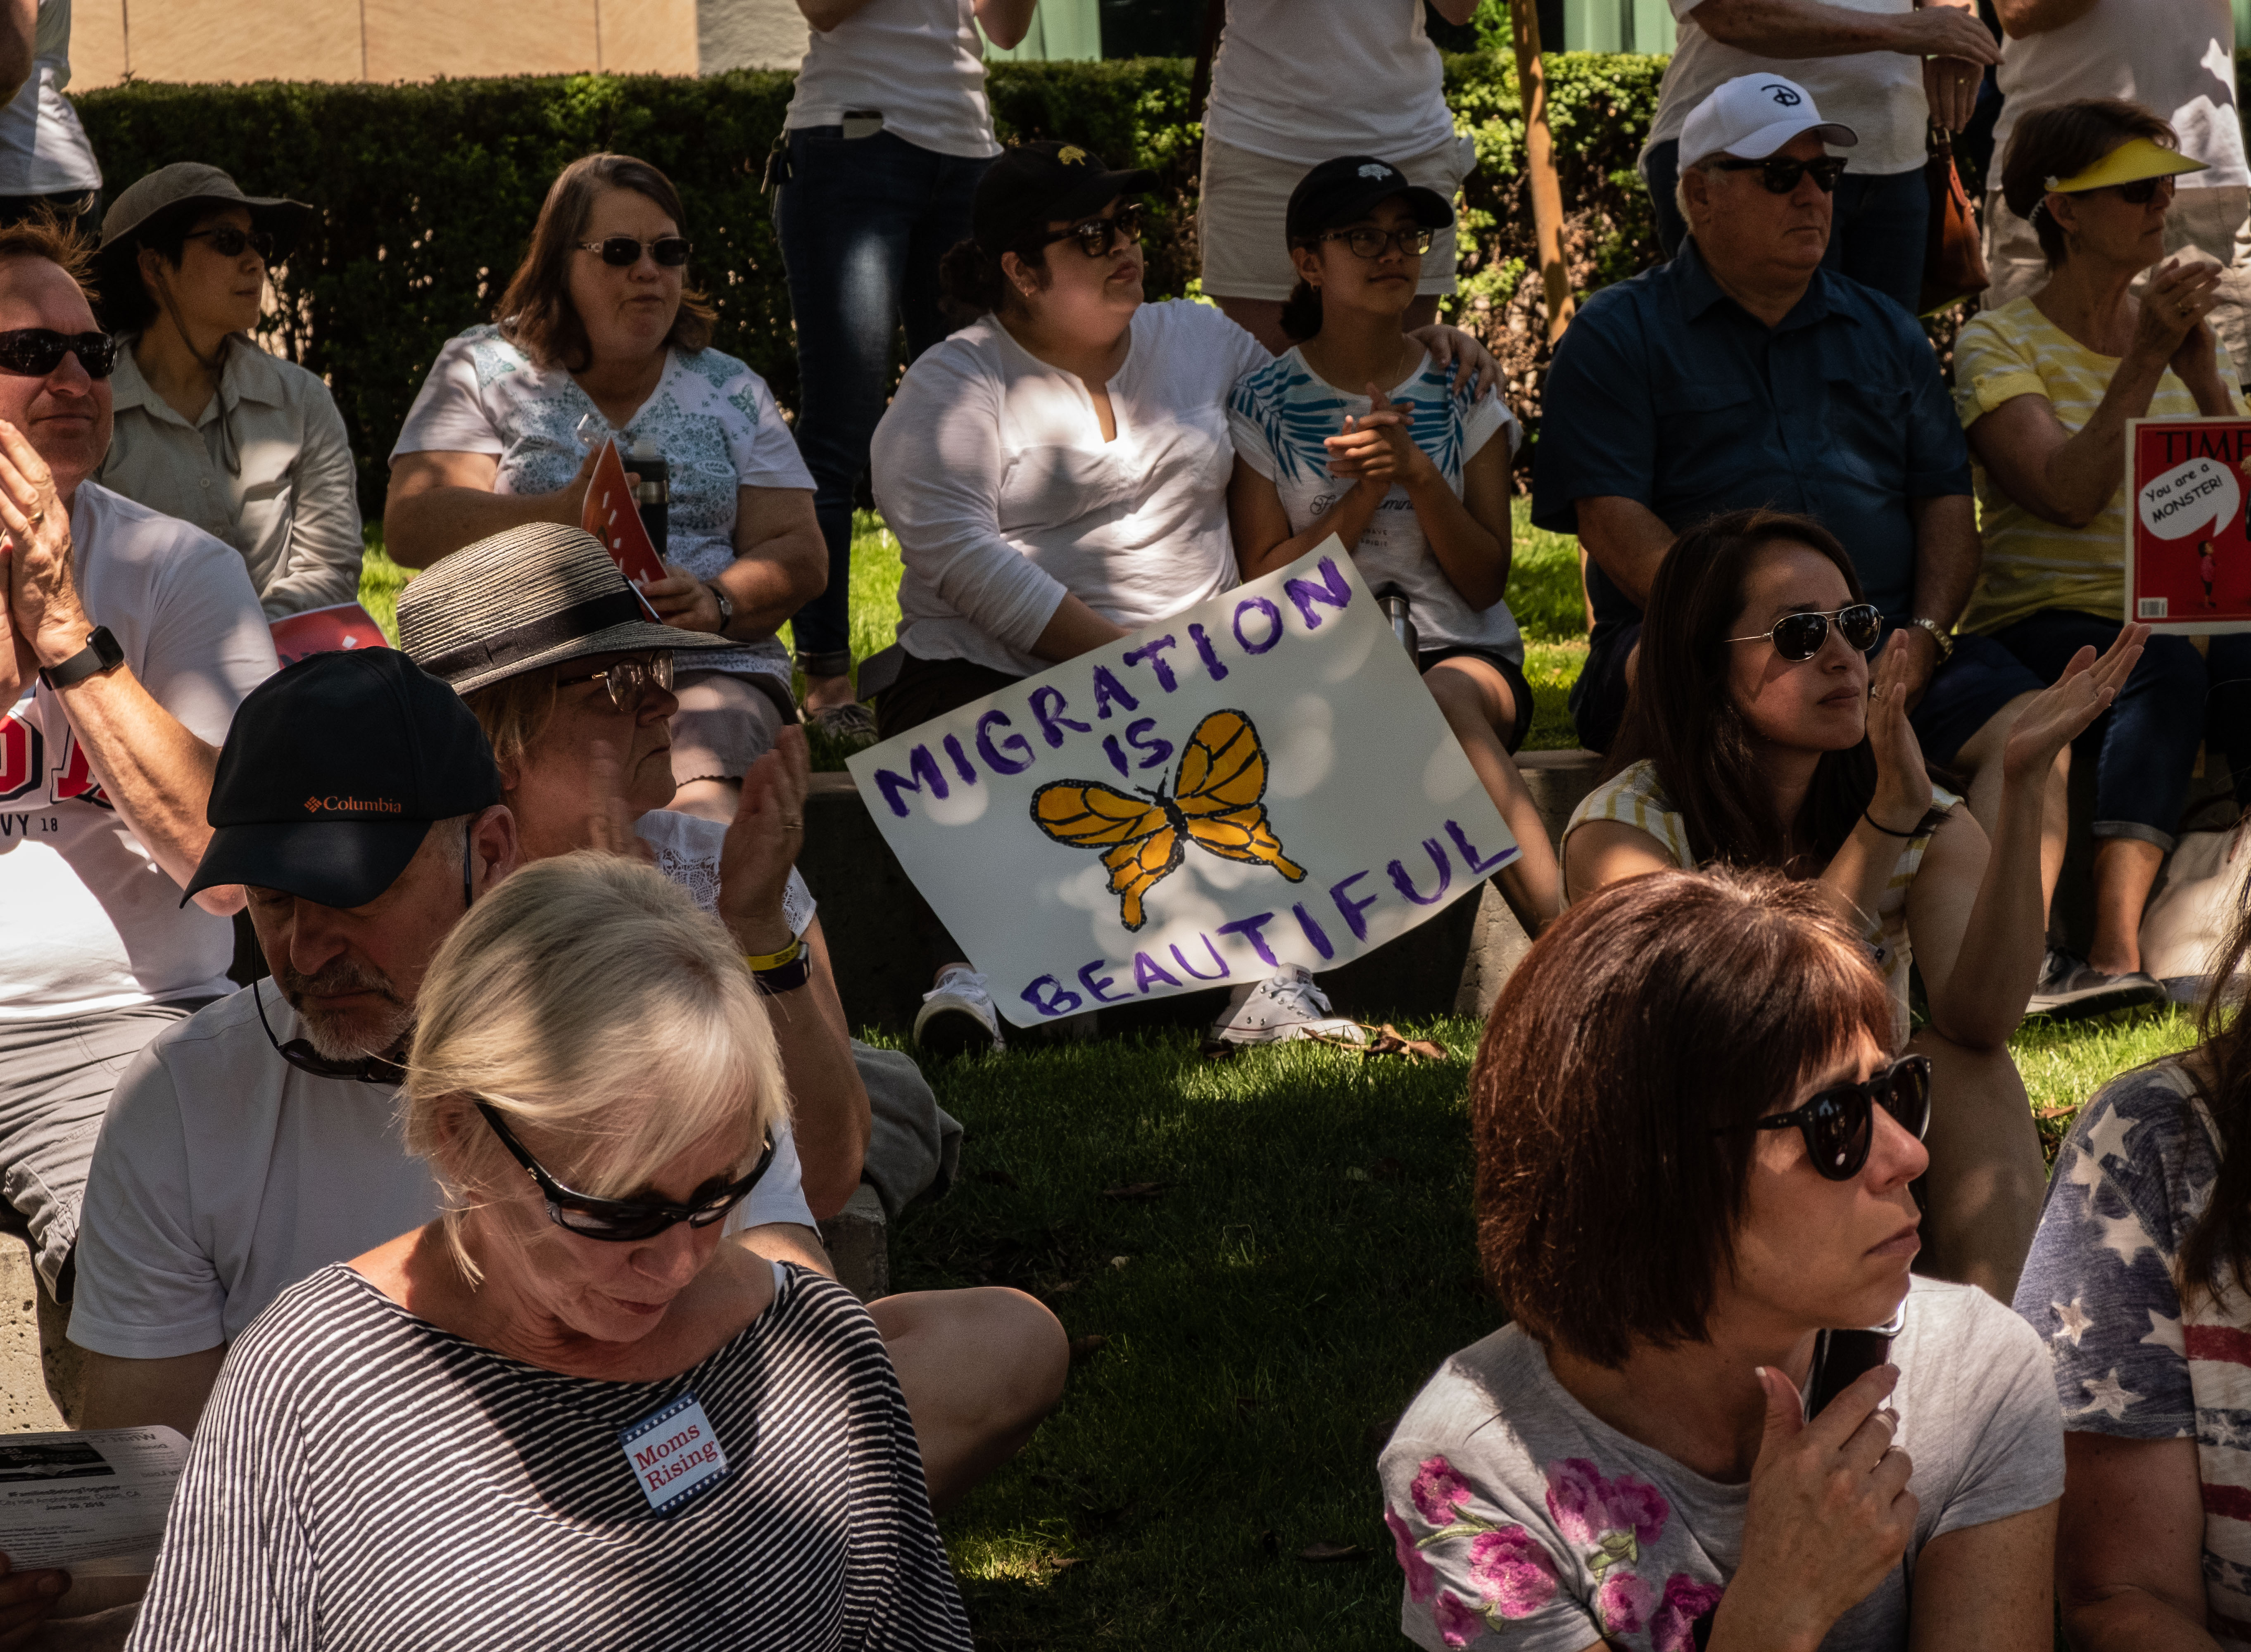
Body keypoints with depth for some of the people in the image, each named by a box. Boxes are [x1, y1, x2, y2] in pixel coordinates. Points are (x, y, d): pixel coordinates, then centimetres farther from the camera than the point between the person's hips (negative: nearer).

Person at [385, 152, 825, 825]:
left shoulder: (732, 390, 21)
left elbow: (799, 553, 14)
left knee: (700, 801, -35)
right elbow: (410, 528, 0)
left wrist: (718, 603, -10)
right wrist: (559, 515, -18)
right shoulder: (483, 369, 14)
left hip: (707, 671, 1)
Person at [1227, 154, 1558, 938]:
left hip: (1464, 652, 1)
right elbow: (1263, 585, 1)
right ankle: (1577, 941, -44)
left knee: (1449, 695, -37)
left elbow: (1485, 581, 4)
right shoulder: (1263, 404, 7)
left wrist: (1416, 473, -11)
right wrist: (1365, 492, -10)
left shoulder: (1462, 395, 12)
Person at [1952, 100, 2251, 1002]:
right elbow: (2071, 494, -16)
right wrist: (2146, 360, -20)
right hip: (2045, 619, -4)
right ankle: (2116, 949, -48)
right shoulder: (2000, 343, 0)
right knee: (2166, 672, -37)